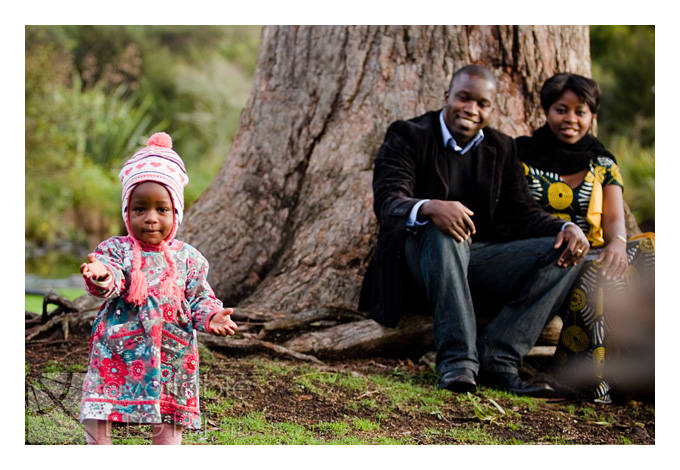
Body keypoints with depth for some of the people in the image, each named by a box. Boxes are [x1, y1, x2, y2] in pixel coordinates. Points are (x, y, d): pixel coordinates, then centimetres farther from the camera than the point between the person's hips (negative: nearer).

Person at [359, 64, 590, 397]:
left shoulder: (502, 150, 16)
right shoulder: (408, 136, 0)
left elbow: (522, 212, 8)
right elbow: (388, 201, -16)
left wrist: (565, 229, -14)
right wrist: (430, 208, -39)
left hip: (479, 261, 5)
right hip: (418, 263, -5)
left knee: (564, 254, -14)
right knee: (445, 231, -38)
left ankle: (497, 360, -27)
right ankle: (457, 361, -38)